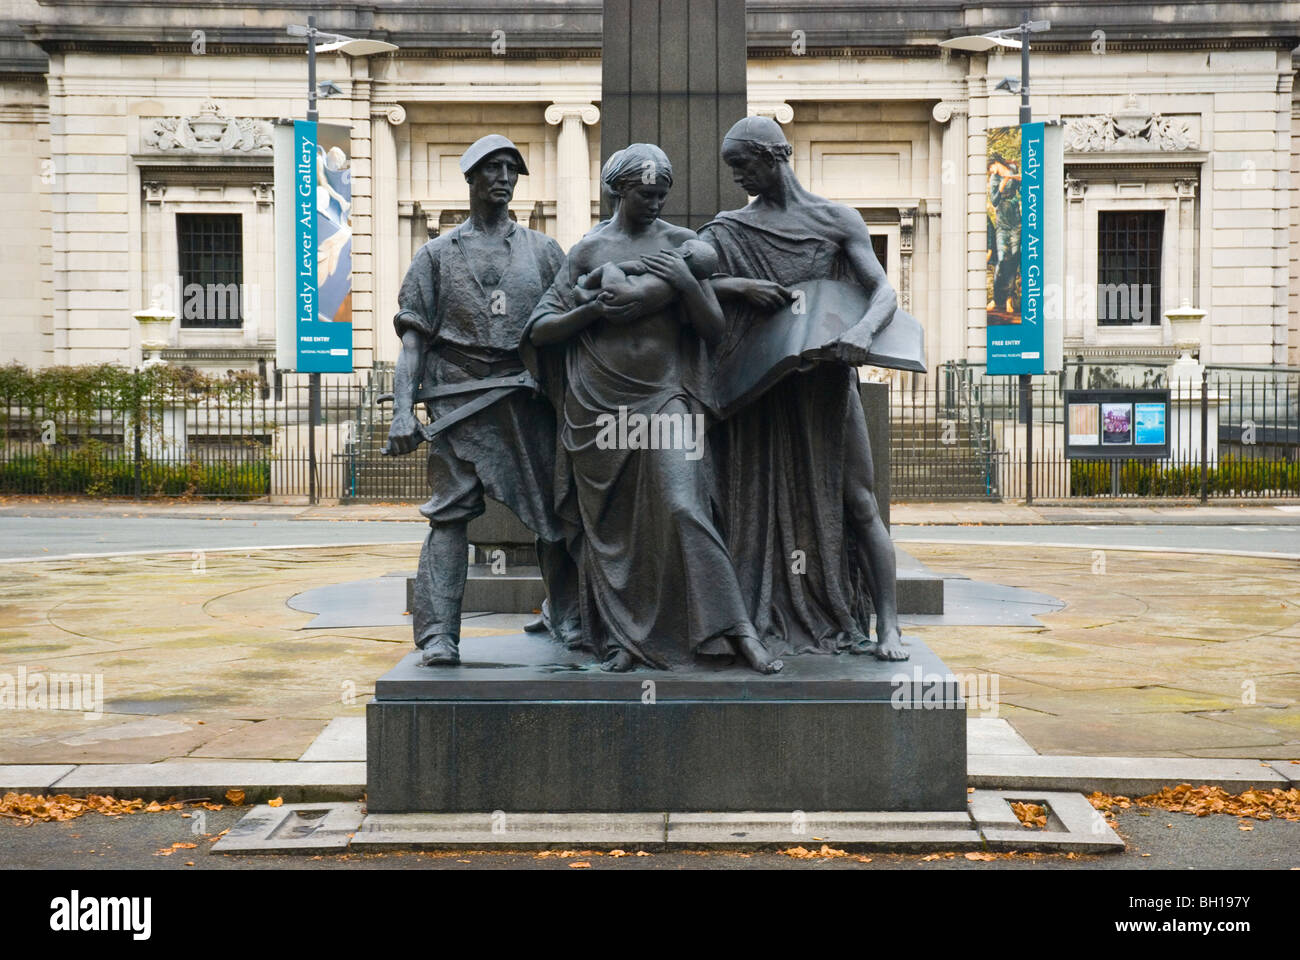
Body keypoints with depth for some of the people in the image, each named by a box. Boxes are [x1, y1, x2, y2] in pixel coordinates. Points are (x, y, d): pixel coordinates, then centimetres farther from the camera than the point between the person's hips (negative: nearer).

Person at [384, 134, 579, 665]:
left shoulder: (543, 250, 16)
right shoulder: (438, 254, 12)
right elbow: (413, 338, 6)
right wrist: (403, 410, -7)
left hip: (529, 399, 2)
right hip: (459, 401, -2)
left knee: (554, 511, 3)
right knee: (450, 513, -8)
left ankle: (570, 622, 17)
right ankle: (438, 634, -8)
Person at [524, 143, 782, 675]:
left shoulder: (680, 243, 7)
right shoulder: (587, 249, 6)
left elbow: (714, 327, 5)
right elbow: (538, 330, 5)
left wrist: (684, 281, -11)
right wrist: (592, 309, -11)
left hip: (664, 397, -1)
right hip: (598, 404, 1)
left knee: (683, 507, -15)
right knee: (608, 525, 3)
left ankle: (738, 633, -13)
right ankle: (622, 639, 13)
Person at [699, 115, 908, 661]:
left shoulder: (837, 221, 2)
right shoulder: (728, 232, 6)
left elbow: (883, 291, -7)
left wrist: (863, 331, -29)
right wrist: (739, 286, -18)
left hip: (825, 384, -1)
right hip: (758, 389, 2)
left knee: (857, 504, -2)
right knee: (755, 506, 2)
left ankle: (887, 628, 1)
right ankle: (760, 628, 9)